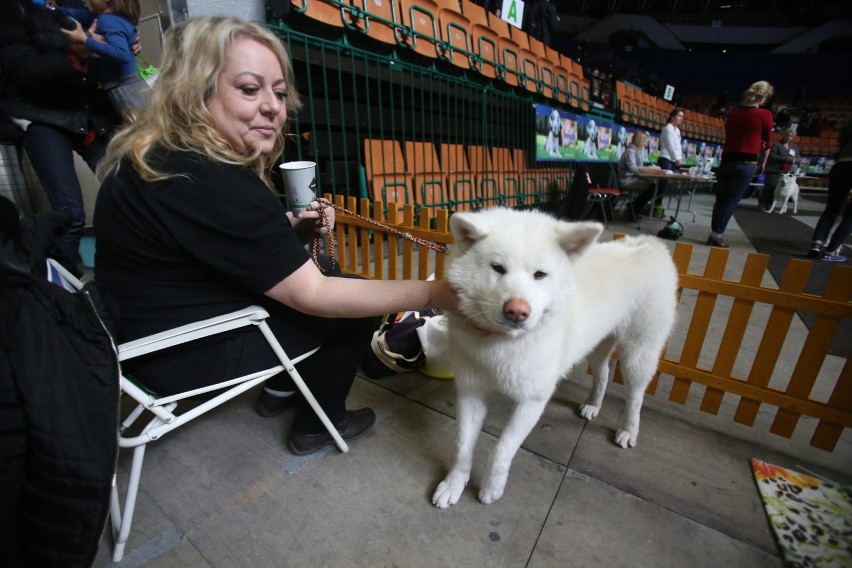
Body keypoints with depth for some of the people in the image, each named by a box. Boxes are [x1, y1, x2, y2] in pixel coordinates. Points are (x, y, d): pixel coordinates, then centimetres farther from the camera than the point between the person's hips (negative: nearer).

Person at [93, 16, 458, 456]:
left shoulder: (160, 151, 0)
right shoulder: (209, 184, -30)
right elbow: (311, 296, -28)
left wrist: (294, 230, -8)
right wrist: (435, 294, -26)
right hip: (184, 353, -9)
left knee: (307, 269, 15)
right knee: (354, 311, -4)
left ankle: (280, 389, 26)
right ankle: (315, 429, 17)